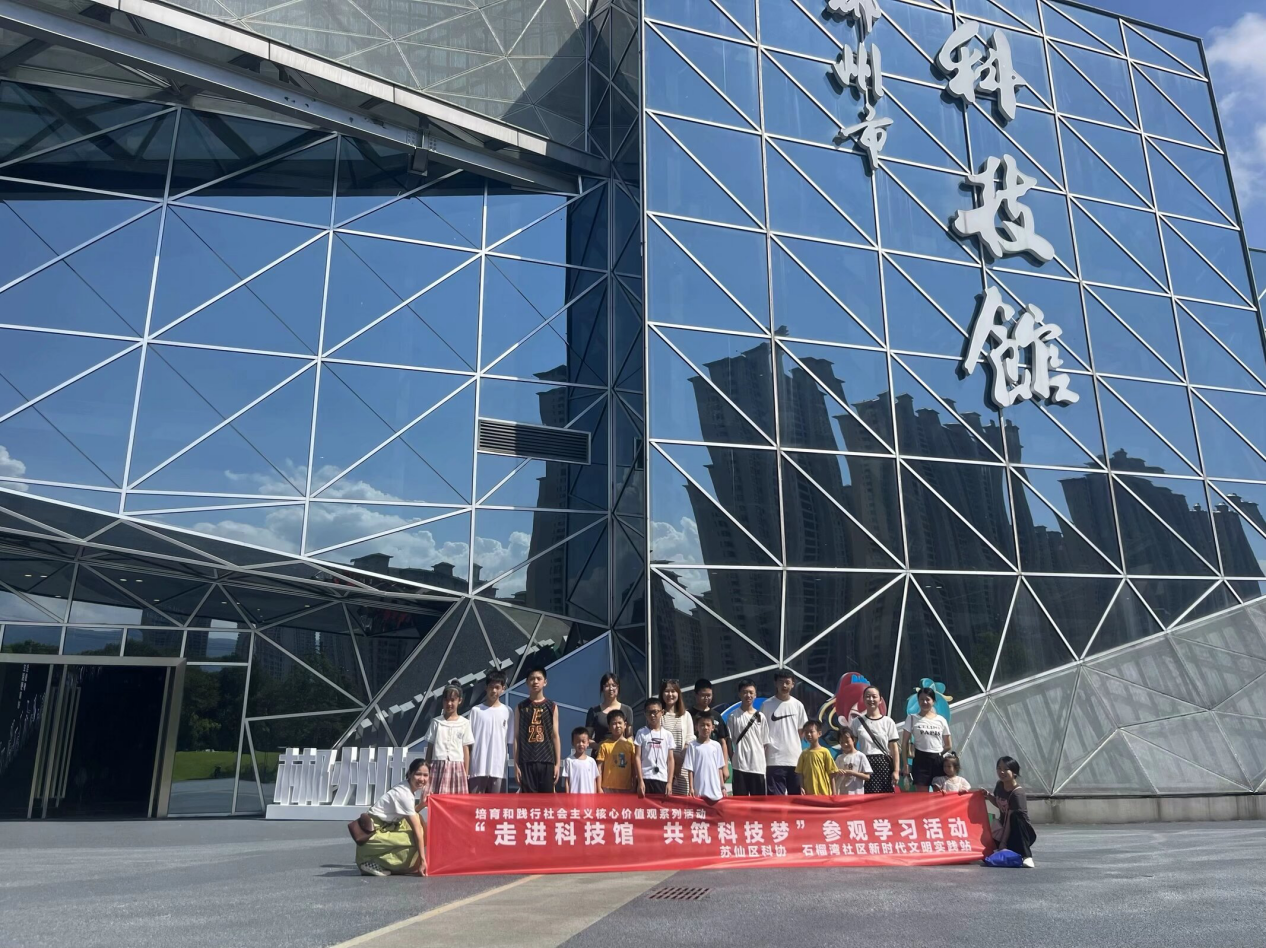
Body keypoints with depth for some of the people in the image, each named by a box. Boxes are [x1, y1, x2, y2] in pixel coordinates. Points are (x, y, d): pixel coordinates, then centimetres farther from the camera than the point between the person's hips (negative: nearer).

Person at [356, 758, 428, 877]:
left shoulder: (408, 789, 5)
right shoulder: (404, 794, -22)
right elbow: (417, 829, -22)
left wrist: (422, 802, -6)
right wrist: (423, 860, -20)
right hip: (373, 835, -9)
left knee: (416, 819, 6)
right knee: (416, 840, -18)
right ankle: (372, 862, -9)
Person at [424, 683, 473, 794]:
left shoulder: (464, 723, 5)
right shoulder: (436, 722, 7)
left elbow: (466, 749, 6)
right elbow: (430, 748, 9)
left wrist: (466, 773, 3)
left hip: (457, 767, 0)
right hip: (438, 766, 0)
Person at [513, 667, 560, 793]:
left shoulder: (552, 707, 7)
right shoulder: (521, 707, 6)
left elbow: (555, 736, 6)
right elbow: (516, 737, 4)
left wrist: (557, 763, 1)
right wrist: (516, 764, -2)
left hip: (547, 761, 1)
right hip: (526, 761, 0)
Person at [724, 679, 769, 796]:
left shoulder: (760, 717, 7)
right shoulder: (733, 715, 0)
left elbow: (765, 743, 9)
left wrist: (766, 764, 4)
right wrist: (731, 760, -4)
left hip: (758, 766, 2)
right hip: (740, 766, -2)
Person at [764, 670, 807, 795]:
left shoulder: (798, 705, 6)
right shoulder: (767, 705, -2)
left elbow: (801, 730, 15)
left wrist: (793, 745, 6)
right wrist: (762, 758, -4)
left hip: (795, 759, 3)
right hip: (775, 759, -3)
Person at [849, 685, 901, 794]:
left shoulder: (888, 722, 3)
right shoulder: (857, 722, 4)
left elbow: (894, 748, 3)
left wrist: (896, 770, -2)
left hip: (883, 764, 0)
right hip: (864, 764, 0)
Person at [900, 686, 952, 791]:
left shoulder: (941, 720, 8)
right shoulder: (912, 718, 2)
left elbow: (948, 745, 14)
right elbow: (905, 743, 0)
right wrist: (905, 764, -5)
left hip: (938, 760, 2)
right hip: (921, 759, -2)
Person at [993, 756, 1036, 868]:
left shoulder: (1017, 793, -23)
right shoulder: (999, 785, -1)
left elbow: (1010, 819, -26)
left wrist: (1003, 843, -28)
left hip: (1024, 832, -7)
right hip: (1007, 830, 7)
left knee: (1015, 816, -39)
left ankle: (1026, 856, -32)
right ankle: (1013, 853, 15)